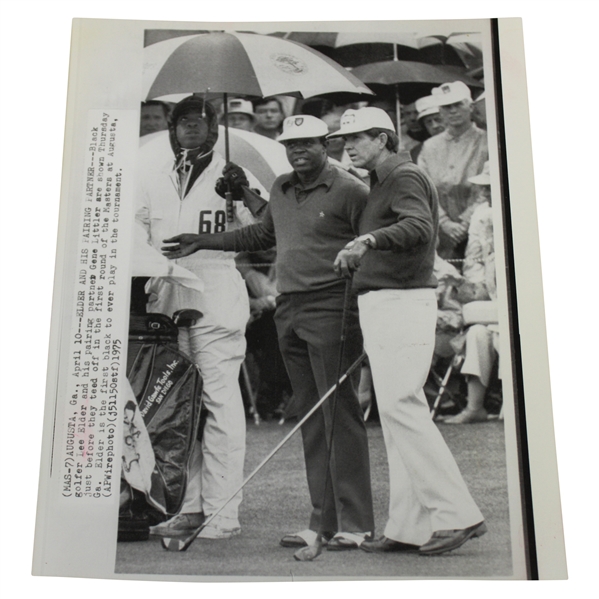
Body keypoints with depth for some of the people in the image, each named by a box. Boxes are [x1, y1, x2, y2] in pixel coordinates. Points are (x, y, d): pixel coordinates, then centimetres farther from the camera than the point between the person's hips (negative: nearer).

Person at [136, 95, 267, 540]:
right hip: (166, 299, 6)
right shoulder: (153, 179, 19)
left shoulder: (231, 176, 4)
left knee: (220, 401, -7)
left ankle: (222, 512, -2)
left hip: (216, 299, -5)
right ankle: (190, 507, 16)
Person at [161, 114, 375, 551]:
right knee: (310, 417, 7)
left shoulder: (349, 190, -4)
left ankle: (354, 523, 1)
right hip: (289, 310, 7)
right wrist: (203, 242, 32)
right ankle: (323, 522, 14)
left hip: (332, 309, -7)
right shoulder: (281, 190, 18)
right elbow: (262, 235, 32)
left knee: (340, 413, -7)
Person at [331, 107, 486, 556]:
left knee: (401, 406, -15)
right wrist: (354, 260, 13)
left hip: (402, 303, -10)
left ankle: (457, 514, -8)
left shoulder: (405, 177, -8)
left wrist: (370, 239, -41)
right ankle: (409, 527, 13)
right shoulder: (382, 182, 23)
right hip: (381, 305, 10)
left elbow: (419, 228, -28)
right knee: (397, 410, 8)